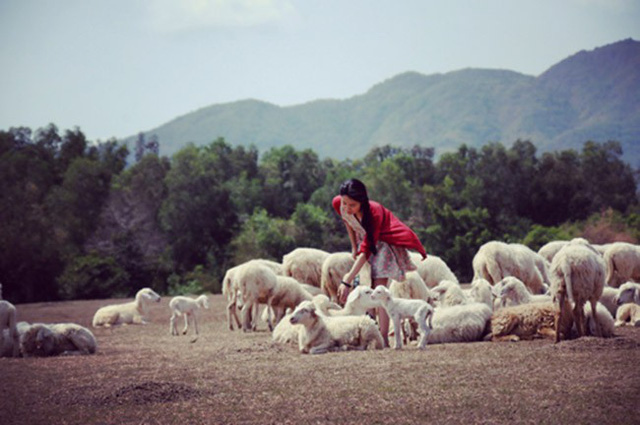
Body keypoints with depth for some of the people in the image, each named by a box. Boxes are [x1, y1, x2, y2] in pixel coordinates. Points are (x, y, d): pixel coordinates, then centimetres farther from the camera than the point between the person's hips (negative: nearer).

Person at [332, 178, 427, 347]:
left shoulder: (374, 212, -39)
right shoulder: (338, 204, -23)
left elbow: (366, 250, -40)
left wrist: (347, 281, -45)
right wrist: (354, 247, 7)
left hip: (383, 243, -6)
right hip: (363, 239, 6)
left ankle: (384, 339, -23)